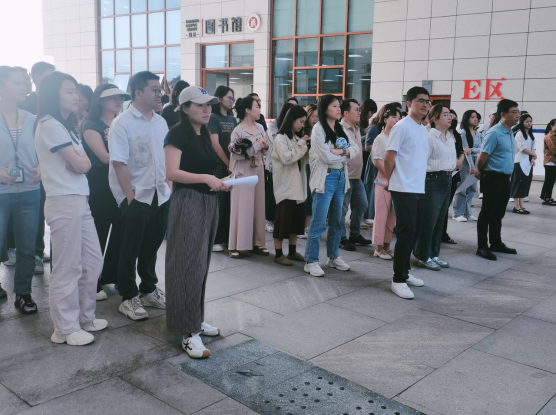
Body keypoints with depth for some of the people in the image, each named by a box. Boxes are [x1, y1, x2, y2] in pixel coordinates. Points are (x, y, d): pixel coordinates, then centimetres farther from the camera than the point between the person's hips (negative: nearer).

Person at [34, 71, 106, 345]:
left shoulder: (66, 125, 17)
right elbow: (81, 165, -14)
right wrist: (79, 156, 4)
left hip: (80, 201, 9)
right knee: (67, 269, 0)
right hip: (64, 203, -9)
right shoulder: (49, 125, -12)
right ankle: (65, 329, 13)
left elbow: (84, 164, 13)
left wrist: (77, 157, -5)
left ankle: (84, 318, 29)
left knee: (92, 262, 15)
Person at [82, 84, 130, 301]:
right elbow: (106, 157, -17)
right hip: (100, 187, -6)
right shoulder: (91, 126, -7)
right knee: (98, 234, -1)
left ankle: (112, 276, 25)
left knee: (121, 232, 9)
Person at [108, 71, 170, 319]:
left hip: (161, 196, 6)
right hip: (135, 197, -6)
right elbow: (119, 163, -15)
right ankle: (128, 298, 17)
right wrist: (130, 196, -17)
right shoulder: (122, 123, -11)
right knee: (130, 250, 4)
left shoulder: (161, 122, 9)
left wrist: (170, 188, 7)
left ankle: (149, 290, 31)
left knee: (152, 246, 16)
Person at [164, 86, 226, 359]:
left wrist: (221, 182, 7)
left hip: (209, 202, 9)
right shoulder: (178, 134, -9)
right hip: (187, 201, -9)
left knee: (202, 263, 14)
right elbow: (171, 172, -19)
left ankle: (196, 320, 26)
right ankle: (189, 333, -2)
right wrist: (205, 178, -25)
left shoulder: (205, 135, 15)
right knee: (189, 264, -7)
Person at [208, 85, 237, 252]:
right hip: (218, 165, -6)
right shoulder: (213, 118, -4)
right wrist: (228, 163, -9)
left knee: (229, 201, 7)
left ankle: (226, 237, 16)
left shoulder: (233, 119, 14)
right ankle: (213, 239, 4)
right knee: (217, 202, -3)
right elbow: (215, 144, -11)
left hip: (232, 166, 6)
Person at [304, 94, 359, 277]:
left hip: (340, 177, 7)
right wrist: (345, 153, -1)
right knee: (319, 222, -6)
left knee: (337, 221, 13)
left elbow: (355, 149, 5)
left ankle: (333, 257, 25)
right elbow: (326, 156, -17)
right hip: (325, 178, -7)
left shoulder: (341, 129, 14)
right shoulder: (318, 129, -8)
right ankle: (311, 261, 1)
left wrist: (338, 151, -13)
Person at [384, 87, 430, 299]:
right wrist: (389, 180, 0)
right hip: (403, 189, -8)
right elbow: (389, 157, -11)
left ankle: (404, 272, 25)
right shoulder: (402, 126, -10)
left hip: (419, 189, 8)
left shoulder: (424, 129, 15)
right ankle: (398, 280, 0)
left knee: (413, 232, 13)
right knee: (406, 233, -8)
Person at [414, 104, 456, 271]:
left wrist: (450, 170, 10)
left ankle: (434, 254, 23)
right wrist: (438, 170, -13)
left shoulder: (450, 138, 14)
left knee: (439, 221, 13)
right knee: (428, 221, -2)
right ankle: (423, 257, 10)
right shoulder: (430, 137, -12)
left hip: (447, 180, 8)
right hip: (433, 180, -8)